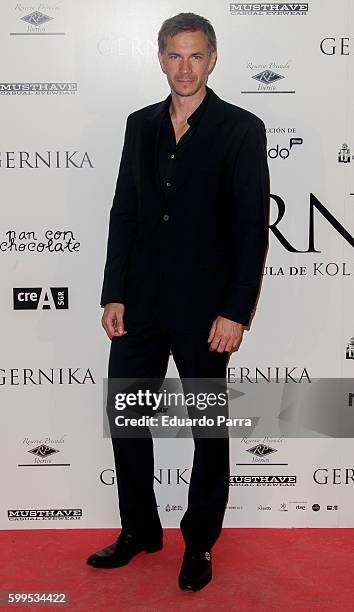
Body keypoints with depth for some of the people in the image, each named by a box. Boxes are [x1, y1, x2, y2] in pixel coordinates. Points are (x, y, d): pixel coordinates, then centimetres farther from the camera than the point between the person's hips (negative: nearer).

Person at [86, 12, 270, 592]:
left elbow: (253, 228, -9)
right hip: (141, 301, 5)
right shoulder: (141, 125, 9)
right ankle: (139, 530, 32)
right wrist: (114, 295, 3)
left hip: (205, 307, -4)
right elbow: (124, 213, 8)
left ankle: (200, 542, 30)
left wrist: (236, 312, -14)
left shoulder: (241, 129, -5)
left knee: (209, 427, 10)